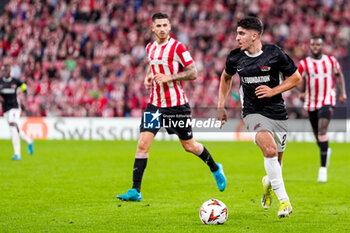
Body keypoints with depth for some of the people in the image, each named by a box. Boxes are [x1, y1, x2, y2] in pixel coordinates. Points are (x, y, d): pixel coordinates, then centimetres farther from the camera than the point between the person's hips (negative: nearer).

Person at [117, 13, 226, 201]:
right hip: (155, 104, 4)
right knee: (142, 144, -9)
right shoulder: (150, 48, 8)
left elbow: (193, 73, -12)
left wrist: (169, 77, -21)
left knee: (189, 146, 8)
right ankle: (135, 191, -8)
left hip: (177, 104, -4)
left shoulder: (177, 47, -11)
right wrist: (148, 77, 8)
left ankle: (215, 169, 37)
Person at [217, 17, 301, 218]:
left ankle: (268, 183, 47)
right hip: (253, 112, -1)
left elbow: (296, 78, 0)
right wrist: (221, 106, 15)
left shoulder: (275, 54, -10)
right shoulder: (235, 58, -2)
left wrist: (274, 91, -13)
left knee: (277, 160, 10)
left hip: (277, 112, 1)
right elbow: (226, 77, 19)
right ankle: (284, 200, -21)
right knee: (270, 149, -27)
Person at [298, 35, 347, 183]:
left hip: (327, 101, -2)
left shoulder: (331, 61, 4)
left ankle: (323, 168, -23)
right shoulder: (304, 64, 1)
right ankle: (326, 151, 48)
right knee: (317, 133, 12)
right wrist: (302, 92, -17)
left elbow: (339, 75, 18)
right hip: (311, 103, 2)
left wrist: (343, 93, 10)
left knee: (322, 130, -20)